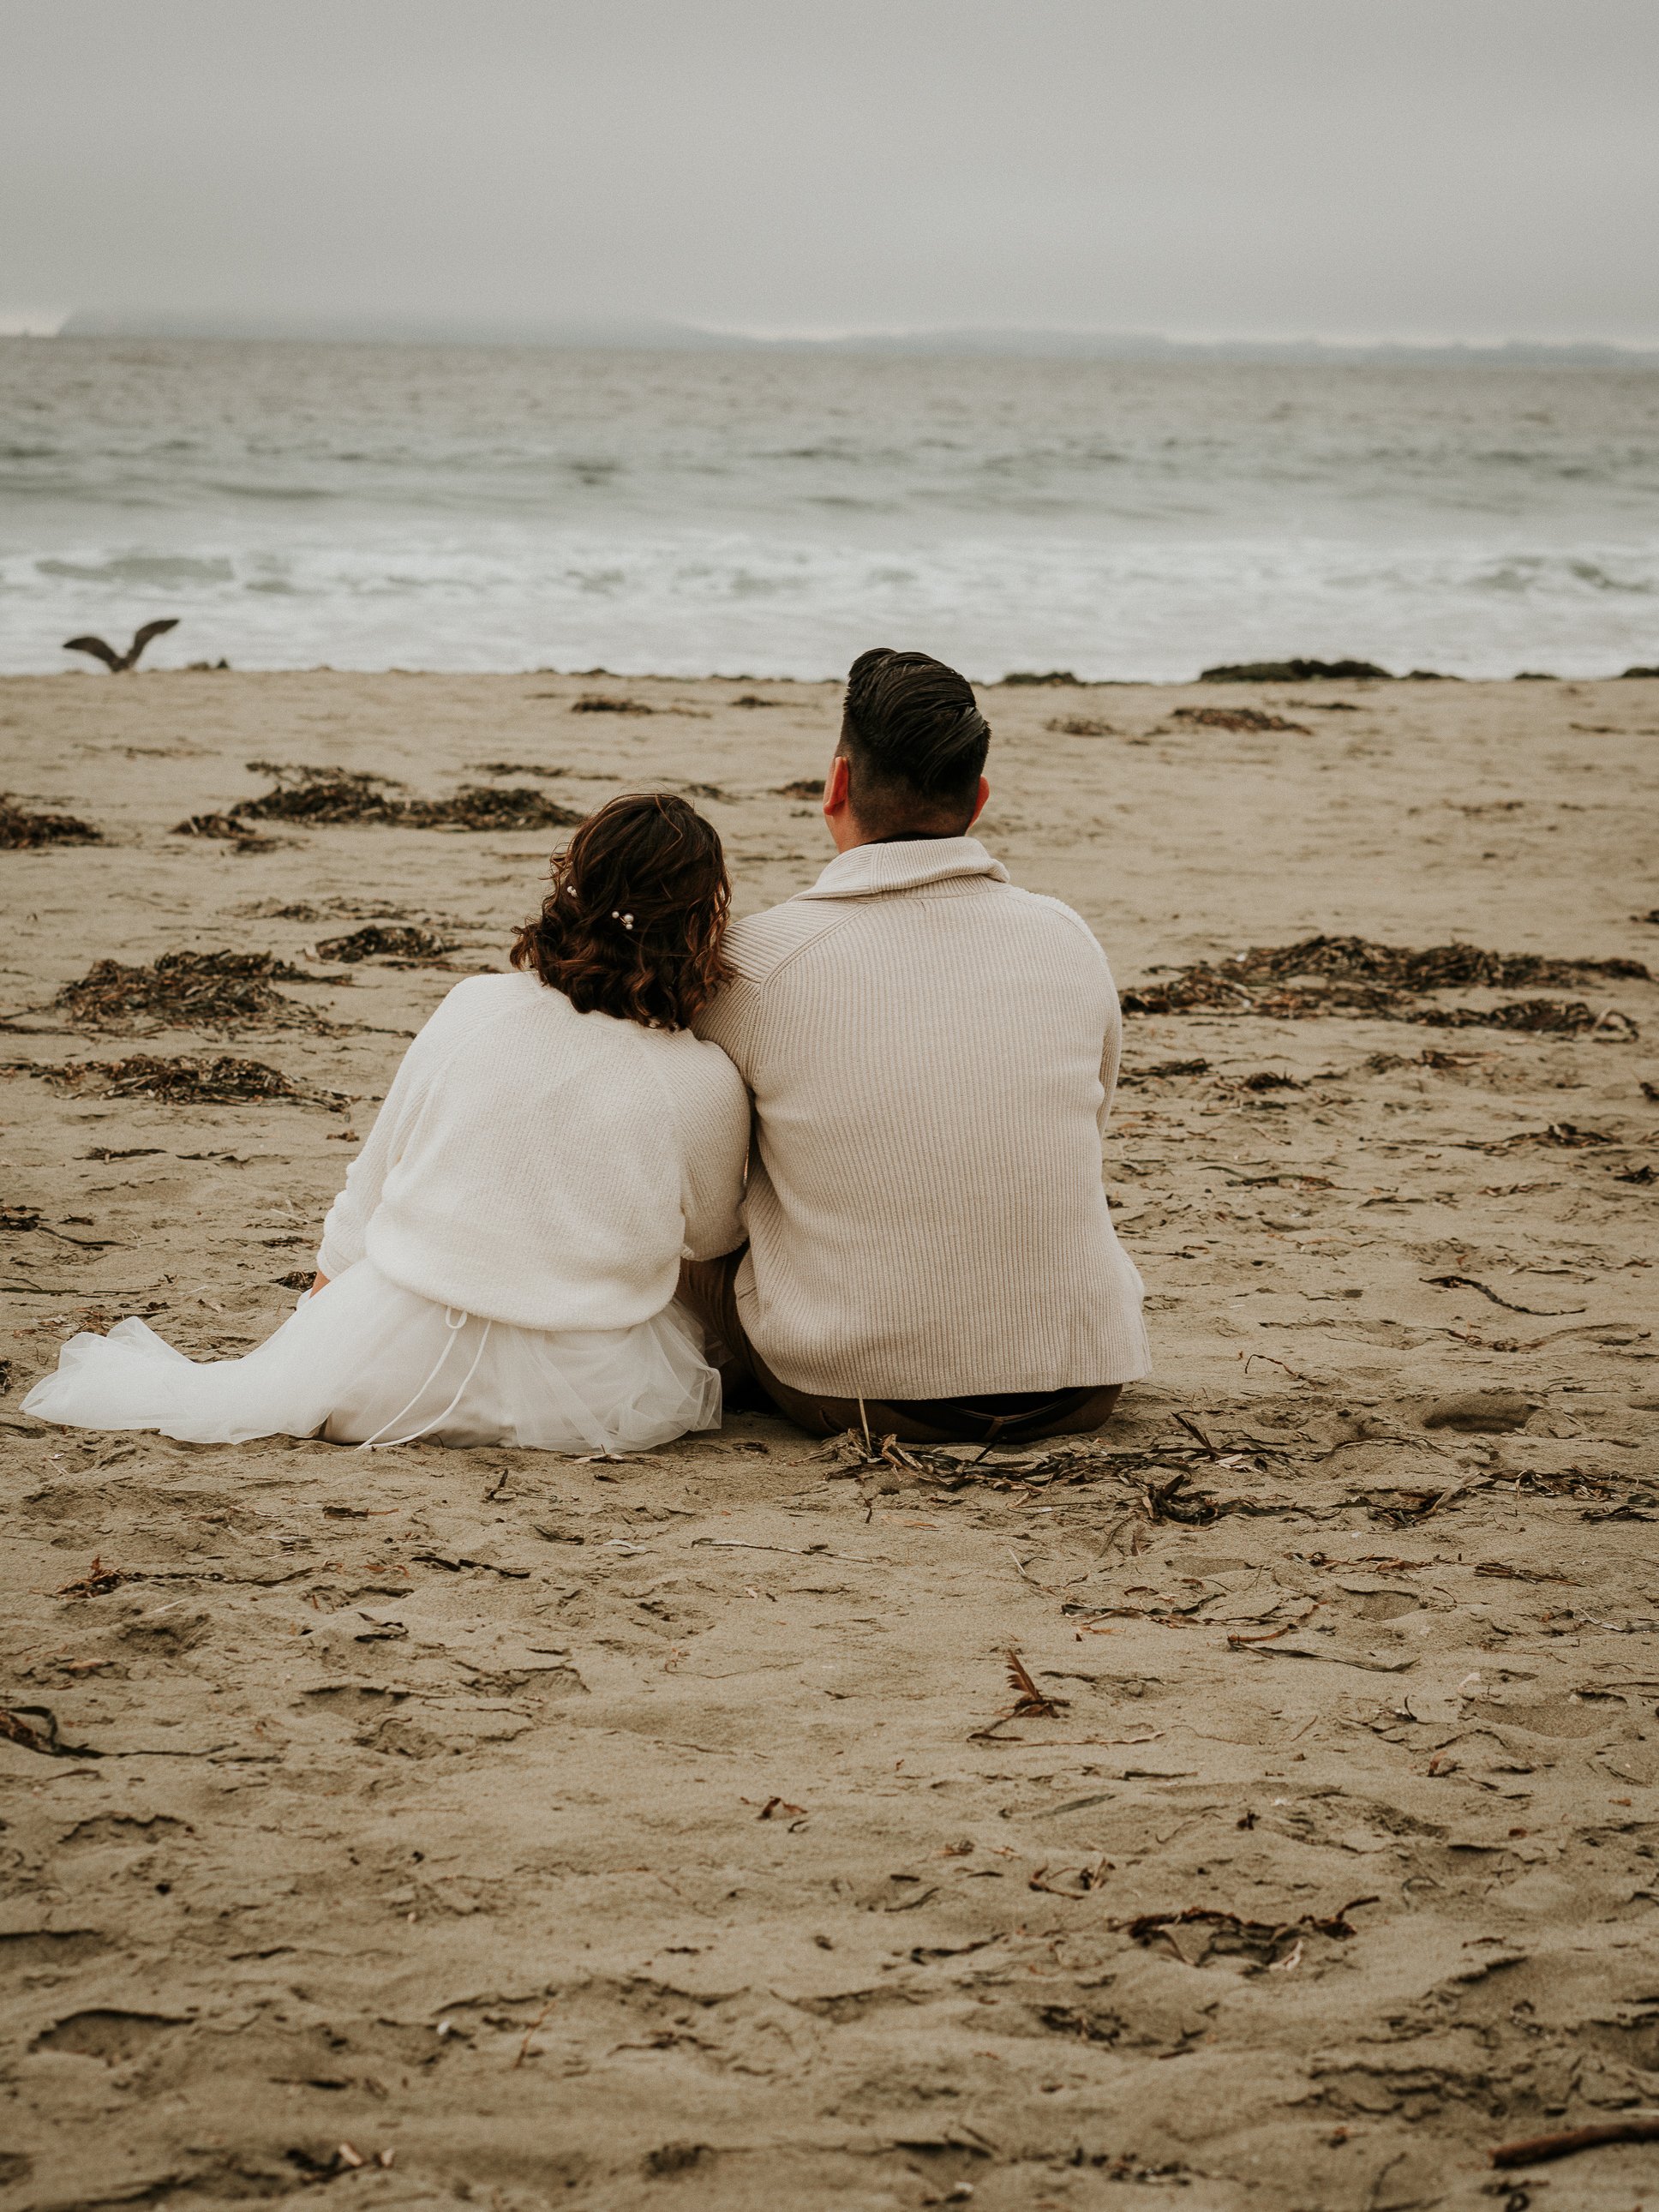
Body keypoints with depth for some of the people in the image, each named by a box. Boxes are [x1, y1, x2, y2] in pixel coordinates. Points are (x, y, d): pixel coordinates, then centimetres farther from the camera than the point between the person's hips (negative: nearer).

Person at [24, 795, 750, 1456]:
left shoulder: (471, 1009, -10)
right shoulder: (708, 1085, -15)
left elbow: (373, 1181, 5)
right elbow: (711, 1233, 7)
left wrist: (326, 1297, 23)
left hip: (410, 1367, 2)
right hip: (588, 1399, -2)